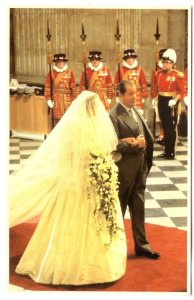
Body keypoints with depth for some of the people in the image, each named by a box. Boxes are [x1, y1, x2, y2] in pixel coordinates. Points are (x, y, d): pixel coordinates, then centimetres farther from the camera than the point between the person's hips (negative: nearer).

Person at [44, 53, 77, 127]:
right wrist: (49, 99, -5)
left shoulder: (69, 72, 2)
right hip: (56, 99, 0)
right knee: (57, 118, 3)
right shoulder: (51, 73, 0)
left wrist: (74, 99, 2)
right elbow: (47, 86, 0)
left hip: (67, 99, 1)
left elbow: (73, 86, 4)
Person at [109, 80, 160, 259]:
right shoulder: (114, 116, -16)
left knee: (139, 207, 13)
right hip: (123, 169, -7)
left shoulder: (135, 111, 8)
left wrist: (139, 142, -11)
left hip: (140, 166, 7)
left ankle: (141, 245, 23)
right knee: (118, 209, 9)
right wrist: (135, 144, -17)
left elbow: (149, 136, 9)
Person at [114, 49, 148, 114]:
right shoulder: (121, 70, 1)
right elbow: (116, 84, 4)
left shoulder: (139, 69, 3)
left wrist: (144, 96, 4)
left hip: (137, 97, 1)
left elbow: (144, 84, 6)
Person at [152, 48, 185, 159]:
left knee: (172, 128, 1)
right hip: (161, 101, 6)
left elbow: (182, 91, -12)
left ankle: (171, 152, 8)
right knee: (165, 126, 12)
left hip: (171, 102, -5)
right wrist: (154, 98, 3)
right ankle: (166, 151, 21)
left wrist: (175, 100, -24)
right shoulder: (159, 73, 7)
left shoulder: (177, 75, -10)